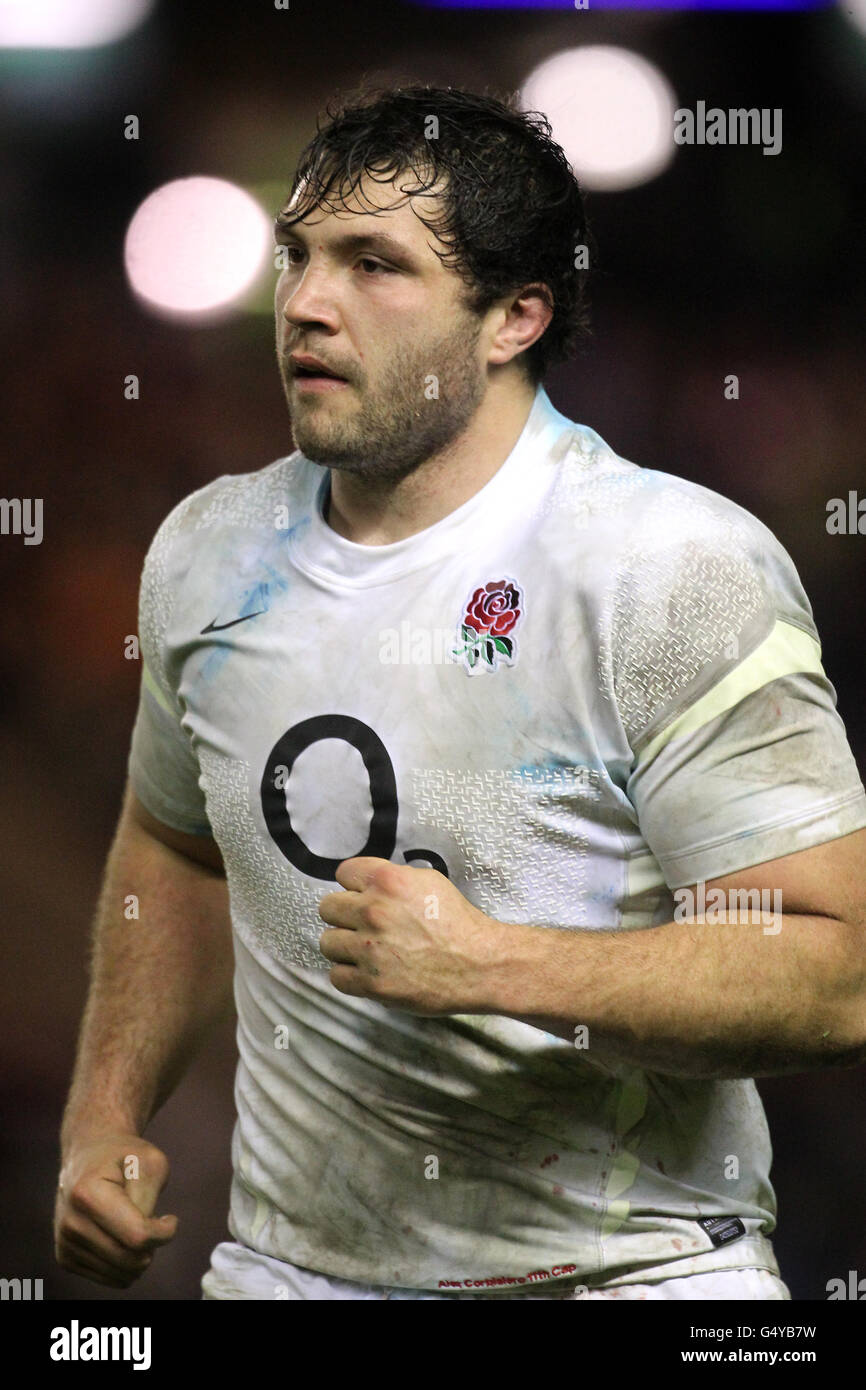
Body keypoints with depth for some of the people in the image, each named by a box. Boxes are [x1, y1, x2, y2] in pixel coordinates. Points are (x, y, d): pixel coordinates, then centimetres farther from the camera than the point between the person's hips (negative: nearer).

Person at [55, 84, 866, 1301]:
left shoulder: (682, 571, -16)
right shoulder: (207, 552, 3)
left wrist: (498, 966, -28)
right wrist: (106, 1117, 10)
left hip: (619, 1267, -4)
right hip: (285, 1264, 5)